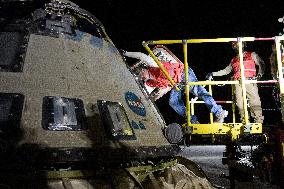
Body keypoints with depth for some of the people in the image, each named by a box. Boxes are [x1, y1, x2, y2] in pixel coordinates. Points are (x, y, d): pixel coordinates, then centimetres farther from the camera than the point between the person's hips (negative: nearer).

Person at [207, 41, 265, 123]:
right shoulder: (234, 60, 28)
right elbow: (226, 70, 28)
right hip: (238, 83, 4)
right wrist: (213, 74, 20)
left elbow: (261, 64, 13)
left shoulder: (251, 55, 17)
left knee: (255, 102, -13)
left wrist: (260, 74, -3)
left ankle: (259, 121, -13)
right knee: (240, 104, -5)